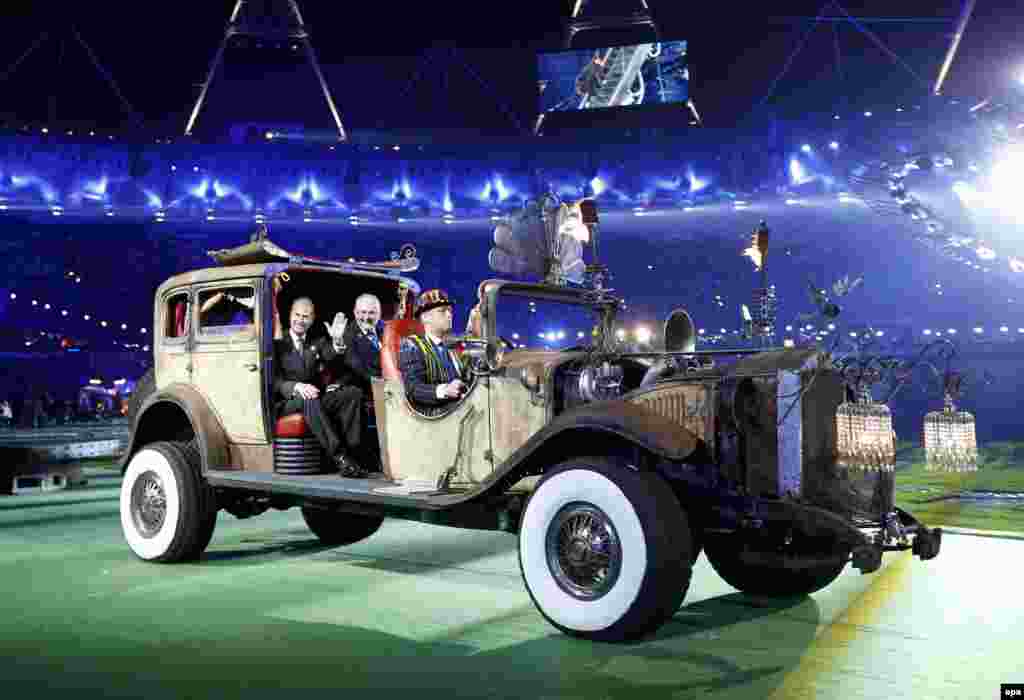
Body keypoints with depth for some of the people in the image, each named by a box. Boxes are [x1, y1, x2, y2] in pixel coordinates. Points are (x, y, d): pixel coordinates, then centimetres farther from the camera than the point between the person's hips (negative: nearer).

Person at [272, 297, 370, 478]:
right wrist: (296, 387, -27)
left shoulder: (317, 342, 18)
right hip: (288, 403, -4)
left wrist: (337, 340, -24)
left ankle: (349, 450, -29)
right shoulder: (278, 343, 5)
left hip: (315, 400, 4)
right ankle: (339, 456, -43)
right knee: (308, 400, -38)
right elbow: (274, 381, -7)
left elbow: (333, 359, -3)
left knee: (354, 393, -20)